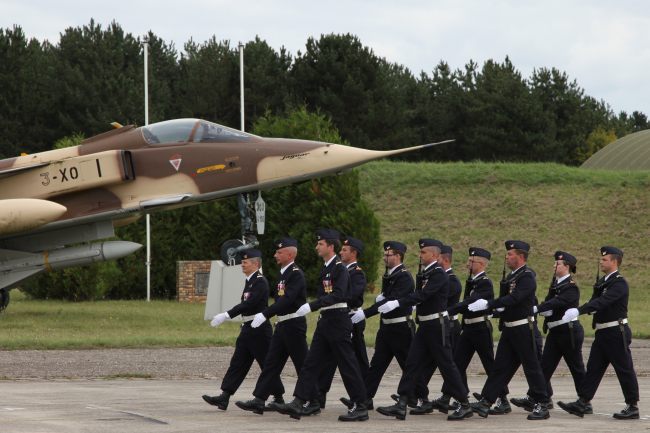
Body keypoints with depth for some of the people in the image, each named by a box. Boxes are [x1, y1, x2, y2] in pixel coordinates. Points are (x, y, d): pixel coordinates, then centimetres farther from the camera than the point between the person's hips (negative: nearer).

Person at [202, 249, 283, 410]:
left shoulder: (261, 282, -17)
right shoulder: (249, 281, 13)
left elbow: (249, 303, -27)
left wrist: (226, 315, -31)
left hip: (259, 329, -9)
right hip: (248, 329, 9)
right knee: (237, 363, 3)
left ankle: (279, 398, 12)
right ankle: (224, 397, -1)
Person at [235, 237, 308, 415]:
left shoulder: (296, 274, -15)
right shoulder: (283, 273, 14)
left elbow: (287, 299, -26)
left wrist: (265, 314, -32)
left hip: (294, 325, -9)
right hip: (282, 325, 9)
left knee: (302, 365, -1)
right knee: (271, 362, 3)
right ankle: (259, 400, 0)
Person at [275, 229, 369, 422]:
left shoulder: (340, 268, -14)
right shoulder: (325, 268, 14)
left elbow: (338, 295, -26)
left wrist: (312, 306, -31)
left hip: (338, 322, -9)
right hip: (325, 322, 9)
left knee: (348, 366, -4)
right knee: (311, 362, 3)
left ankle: (360, 407, 2)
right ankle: (302, 402, 1)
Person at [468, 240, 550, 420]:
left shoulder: (527, 276, -15)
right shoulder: (512, 276, 14)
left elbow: (514, 298, -27)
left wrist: (488, 304, -30)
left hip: (523, 328, -9)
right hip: (509, 329, 9)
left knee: (532, 366, -2)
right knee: (500, 366, 7)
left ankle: (542, 406, 5)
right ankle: (485, 402, 6)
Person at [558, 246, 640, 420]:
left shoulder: (619, 283, -15)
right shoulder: (602, 282, 14)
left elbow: (603, 301, -28)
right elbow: (595, 302, 10)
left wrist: (578, 311, -36)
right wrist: (575, 312, -9)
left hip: (616, 333, -9)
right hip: (602, 333, 9)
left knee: (624, 370, -1)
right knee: (593, 368, 6)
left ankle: (632, 407, 6)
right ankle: (581, 404, 6)